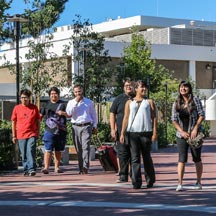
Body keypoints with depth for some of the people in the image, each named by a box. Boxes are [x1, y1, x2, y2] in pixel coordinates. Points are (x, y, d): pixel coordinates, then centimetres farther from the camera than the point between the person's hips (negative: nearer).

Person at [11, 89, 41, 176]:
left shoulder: (34, 108, 4)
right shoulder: (16, 108, 5)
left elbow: (38, 121, 10)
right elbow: (13, 122, 10)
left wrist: (38, 133, 6)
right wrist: (14, 136, 8)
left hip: (32, 134, -2)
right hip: (20, 135, 2)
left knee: (31, 151, -14)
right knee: (24, 154, 6)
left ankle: (32, 169, -14)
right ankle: (26, 170, 17)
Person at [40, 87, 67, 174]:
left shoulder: (62, 104, 9)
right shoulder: (46, 105, 12)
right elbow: (40, 115, 17)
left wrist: (63, 113, -15)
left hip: (61, 131, 1)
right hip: (49, 130, -1)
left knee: (58, 150, 8)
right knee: (48, 150, -10)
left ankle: (57, 167, 16)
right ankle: (46, 167, -12)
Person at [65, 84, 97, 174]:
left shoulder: (89, 102, 12)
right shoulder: (71, 102, 11)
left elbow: (94, 115, 18)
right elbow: (68, 114, -5)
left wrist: (95, 126, 14)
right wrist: (76, 102, -7)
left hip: (86, 126, -2)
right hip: (75, 127, 2)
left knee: (85, 147, -14)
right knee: (78, 149, 2)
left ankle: (85, 167, -21)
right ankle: (81, 168, 7)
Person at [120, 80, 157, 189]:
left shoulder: (149, 102, 10)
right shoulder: (129, 103, 12)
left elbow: (154, 118, 5)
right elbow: (126, 118, 9)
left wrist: (154, 132, -4)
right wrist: (122, 133, 1)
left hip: (146, 132, -1)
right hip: (133, 132, 1)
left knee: (147, 158, 7)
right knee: (135, 158, -3)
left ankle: (150, 180, 19)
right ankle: (136, 182, -2)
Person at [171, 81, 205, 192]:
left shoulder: (195, 100, 0)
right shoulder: (176, 103, 7)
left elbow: (201, 115, -5)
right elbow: (174, 120, 4)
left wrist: (195, 129, -14)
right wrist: (182, 131, -8)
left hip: (195, 134, -2)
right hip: (181, 134, 2)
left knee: (197, 158, 5)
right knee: (182, 159, -5)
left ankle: (198, 182, 16)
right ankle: (180, 183, -7)